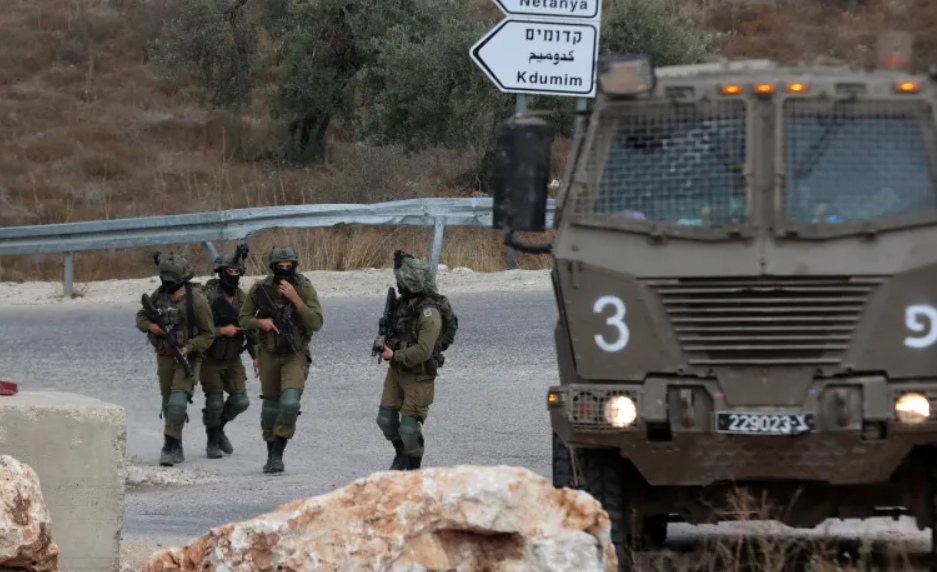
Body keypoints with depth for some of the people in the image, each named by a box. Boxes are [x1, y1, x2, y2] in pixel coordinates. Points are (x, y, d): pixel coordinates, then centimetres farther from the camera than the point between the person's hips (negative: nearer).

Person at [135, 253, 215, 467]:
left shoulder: (196, 300, -18)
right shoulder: (160, 295, -4)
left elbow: (208, 334, -12)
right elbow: (140, 318, 8)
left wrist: (188, 348, -24)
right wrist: (150, 326, -14)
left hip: (188, 357, -6)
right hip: (165, 356, 6)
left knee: (178, 401, -19)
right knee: (168, 403, 12)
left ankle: (170, 447, -17)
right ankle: (177, 449, 24)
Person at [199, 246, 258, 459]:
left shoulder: (243, 299, 1)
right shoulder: (209, 297, -18)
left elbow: (251, 328, 11)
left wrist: (256, 356, 7)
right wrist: (223, 331, -26)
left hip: (232, 359, 5)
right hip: (209, 359, -5)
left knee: (240, 401, 0)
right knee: (215, 402, -6)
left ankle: (218, 427, 27)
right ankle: (213, 442, 14)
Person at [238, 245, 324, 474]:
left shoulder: (305, 288, -12)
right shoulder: (260, 289, -6)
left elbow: (316, 323, -20)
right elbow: (243, 319, 5)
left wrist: (295, 298, -28)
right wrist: (260, 322, -17)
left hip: (296, 355, -3)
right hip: (269, 354, 3)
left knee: (290, 402, -21)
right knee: (271, 407, 11)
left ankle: (278, 455, -12)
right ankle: (271, 455, 28)